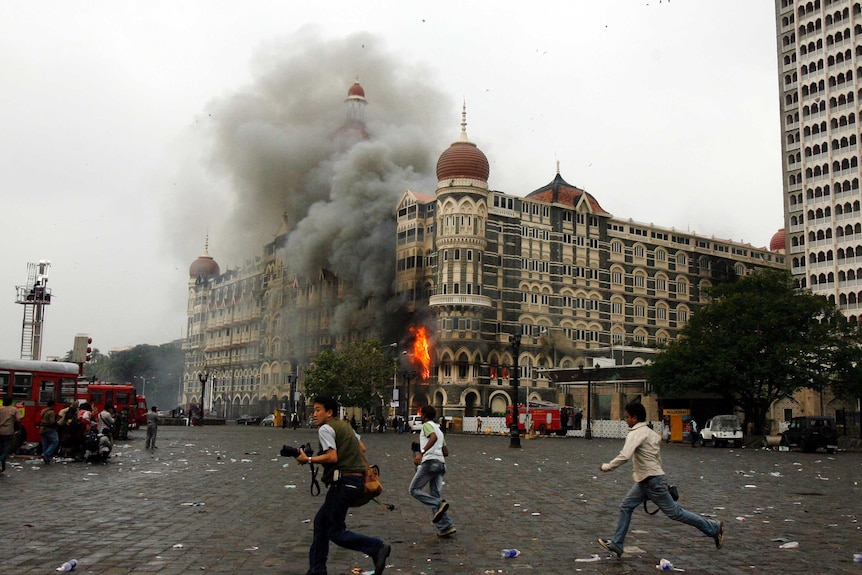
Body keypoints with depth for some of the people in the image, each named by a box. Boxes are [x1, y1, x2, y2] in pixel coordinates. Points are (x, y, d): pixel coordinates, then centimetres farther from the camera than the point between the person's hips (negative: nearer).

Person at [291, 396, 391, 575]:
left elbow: (332, 457, -19)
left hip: (344, 482, -10)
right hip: (356, 478, 10)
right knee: (321, 521, 16)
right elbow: (362, 448, 22)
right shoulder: (344, 425, 19)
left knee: (335, 532, -2)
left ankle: (377, 547, -9)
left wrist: (308, 459, -10)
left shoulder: (325, 428, -8)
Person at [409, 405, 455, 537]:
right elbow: (445, 452, 27)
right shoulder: (438, 429, 27)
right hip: (441, 463, 8)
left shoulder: (427, 425, 2)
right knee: (434, 496, 8)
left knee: (414, 490, 0)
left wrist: (422, 452, -29)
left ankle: (439, 504, -20)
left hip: (430, 462, -8)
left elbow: (433, 437, -21)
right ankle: (446, 526, -4)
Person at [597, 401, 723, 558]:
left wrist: (606, 466, -18)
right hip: (644, 481, 10)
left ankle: (713, 528, 12)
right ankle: (616, 544, 10)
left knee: (674, 512, 0)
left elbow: (624, 456, -30)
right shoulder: (648, 432, 11)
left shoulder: (636, 434, -18)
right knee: (625, 507, 7)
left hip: (652, 481, -10)